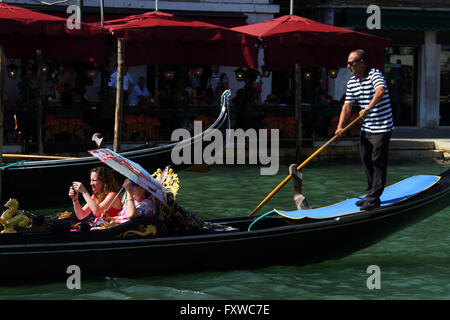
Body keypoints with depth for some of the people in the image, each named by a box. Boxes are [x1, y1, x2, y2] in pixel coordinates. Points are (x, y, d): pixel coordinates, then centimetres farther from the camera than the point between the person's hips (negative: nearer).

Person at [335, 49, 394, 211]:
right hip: (365, 128, 8)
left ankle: (374, 199, -4)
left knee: (378, 162, -6)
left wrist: (368, 108, -43)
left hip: (382, 127, -8)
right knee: (366, 161, 12)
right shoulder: (352, 82, 8)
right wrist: (340, 126, -7)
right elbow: (347, 106, 5)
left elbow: (381, 90, -34)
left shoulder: (375, 74, -14)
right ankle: (371, 194, 22)